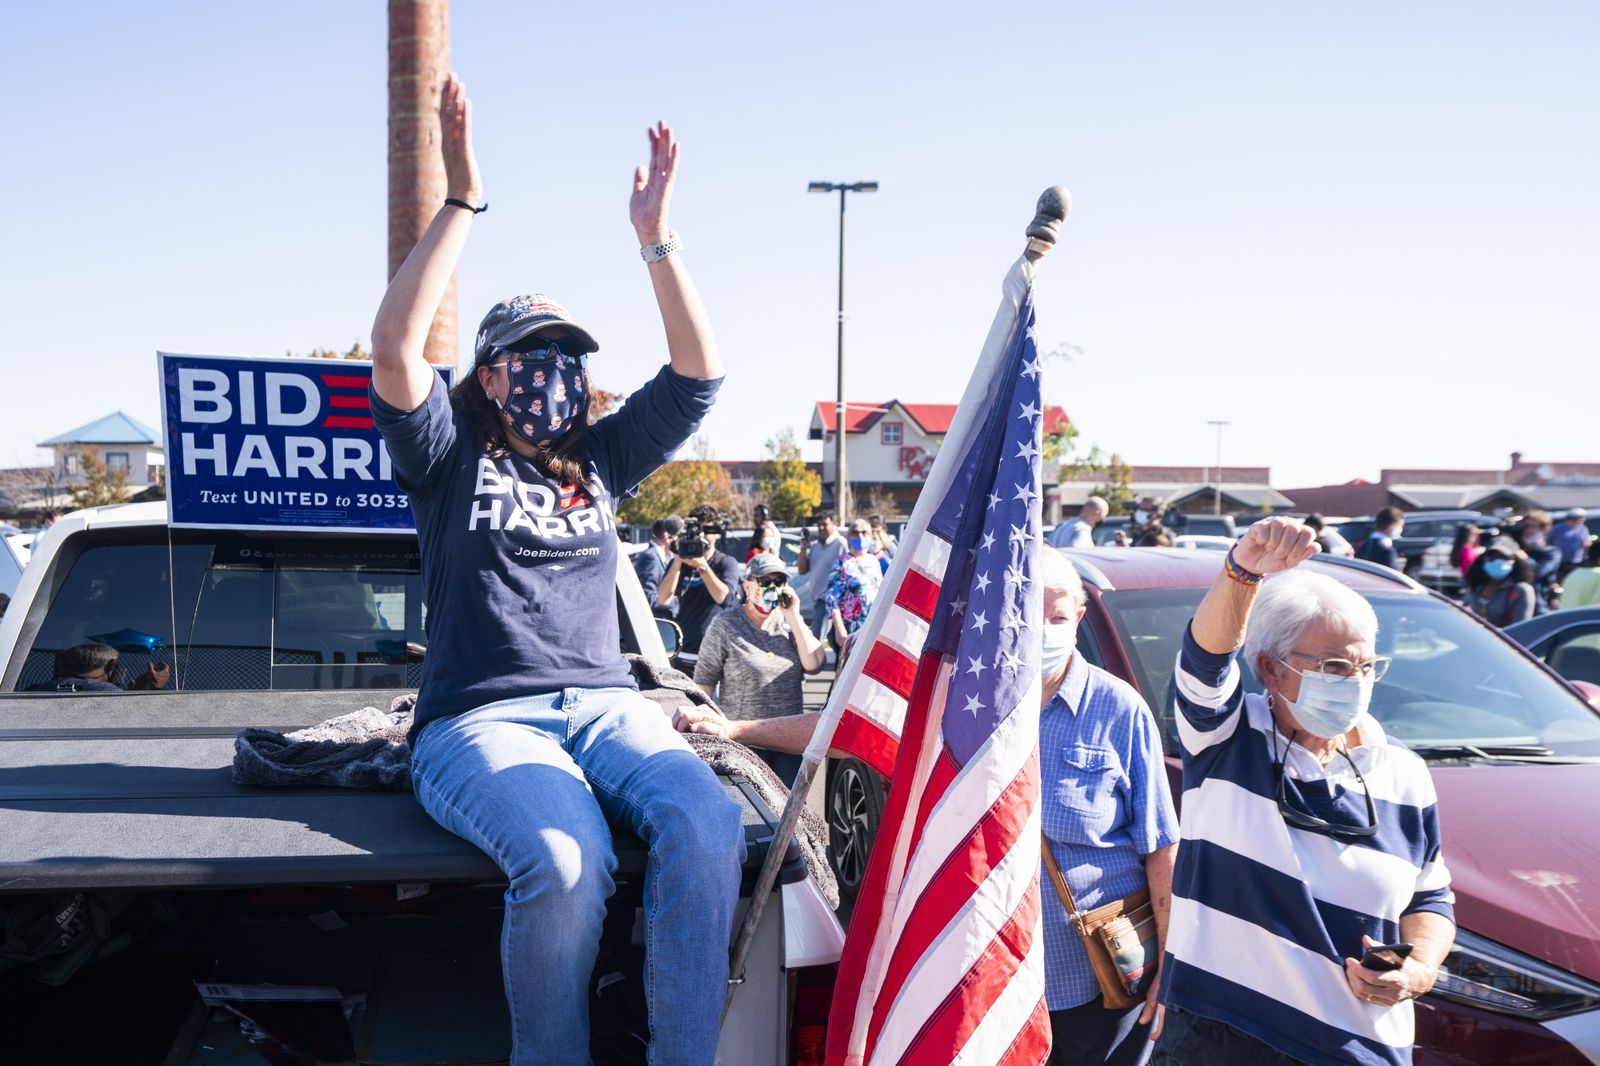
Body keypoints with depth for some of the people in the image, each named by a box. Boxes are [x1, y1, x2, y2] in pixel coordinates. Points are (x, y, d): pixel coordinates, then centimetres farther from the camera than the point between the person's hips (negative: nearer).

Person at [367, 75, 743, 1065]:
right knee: (568, 861, -35)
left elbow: (701, 371, 11)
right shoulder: (453, 454, 10)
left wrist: (655, 235, 4)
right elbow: (395, 346, -8)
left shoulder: (602, 460, 20)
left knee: (708, 825, -29)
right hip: (479, 716, -3)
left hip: (605, 703, 4)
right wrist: (462, 199, -11)